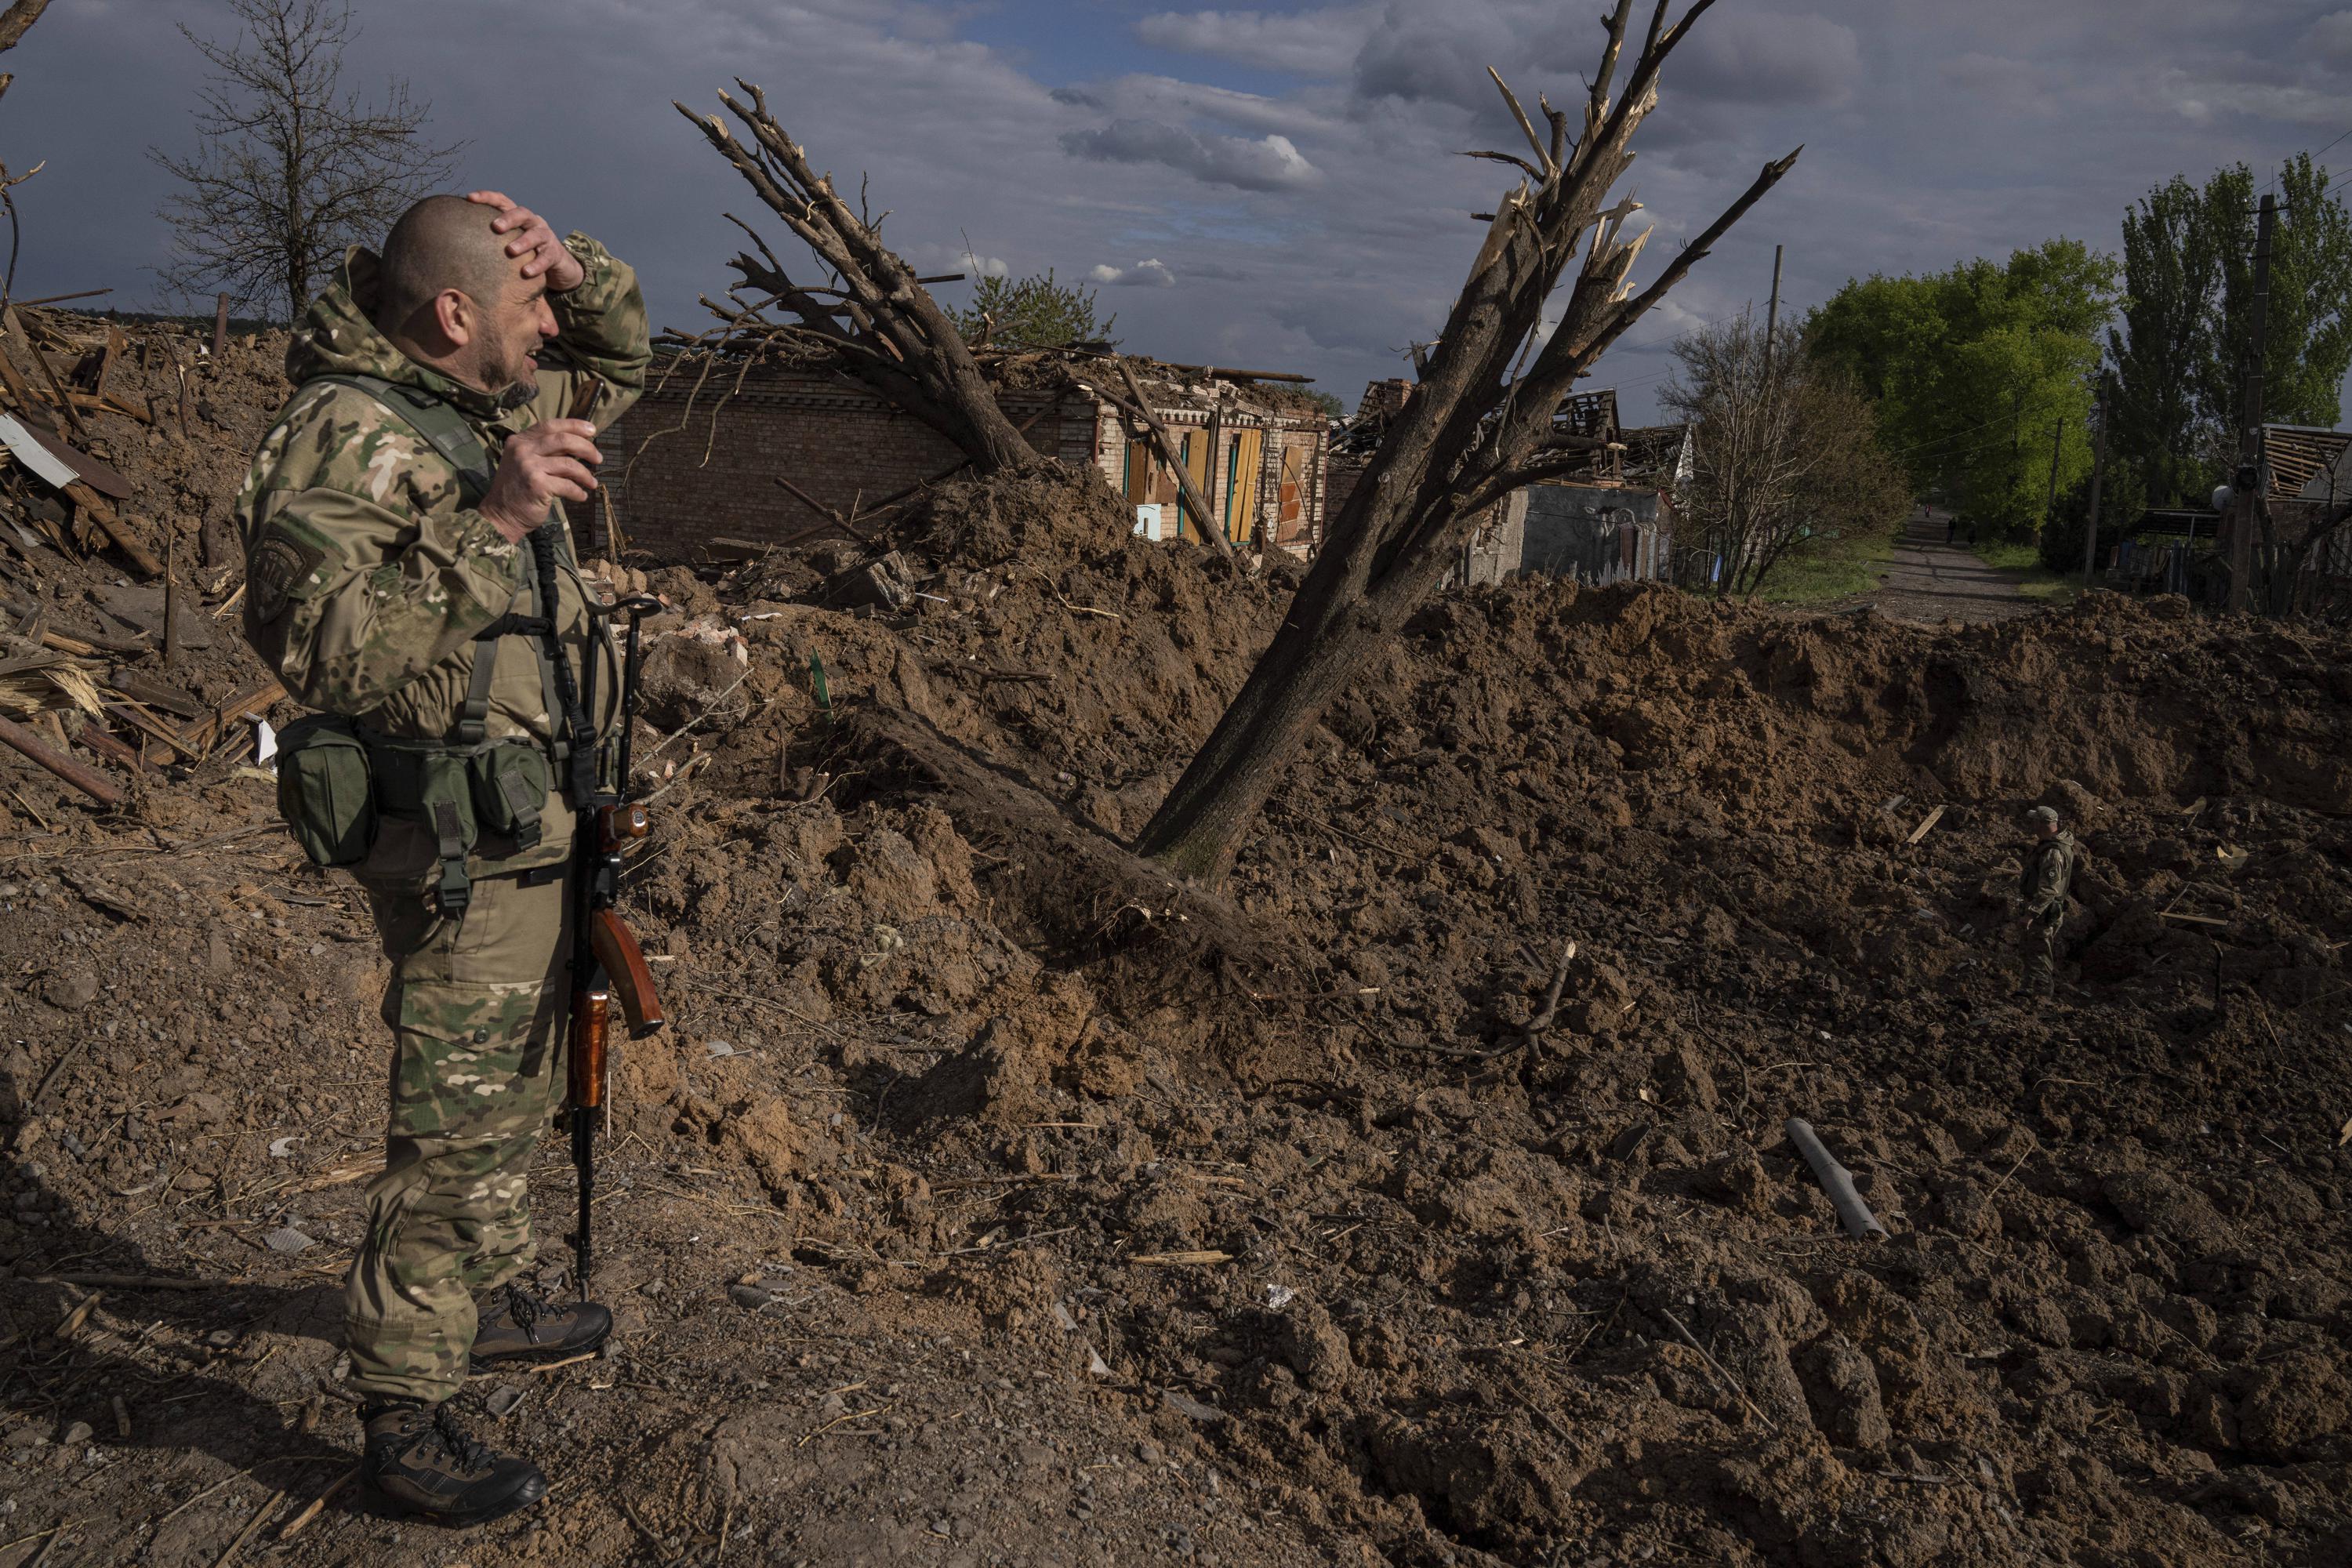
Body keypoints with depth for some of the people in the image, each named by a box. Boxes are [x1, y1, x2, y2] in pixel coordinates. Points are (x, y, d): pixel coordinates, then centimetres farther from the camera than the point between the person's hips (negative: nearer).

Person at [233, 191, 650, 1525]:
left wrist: (572, 263, 2)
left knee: (516, 1097, 24)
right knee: (455, 1133, -2)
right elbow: (316, 640, -31)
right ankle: (406, 1424, 12)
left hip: (532, 827, 10)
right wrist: (490, 523, -35)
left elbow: (621, 357, 23)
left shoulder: (486, 406, 8)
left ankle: (495, 1299, 44)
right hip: (461, 850, -10)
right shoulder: (346, 435, -19)